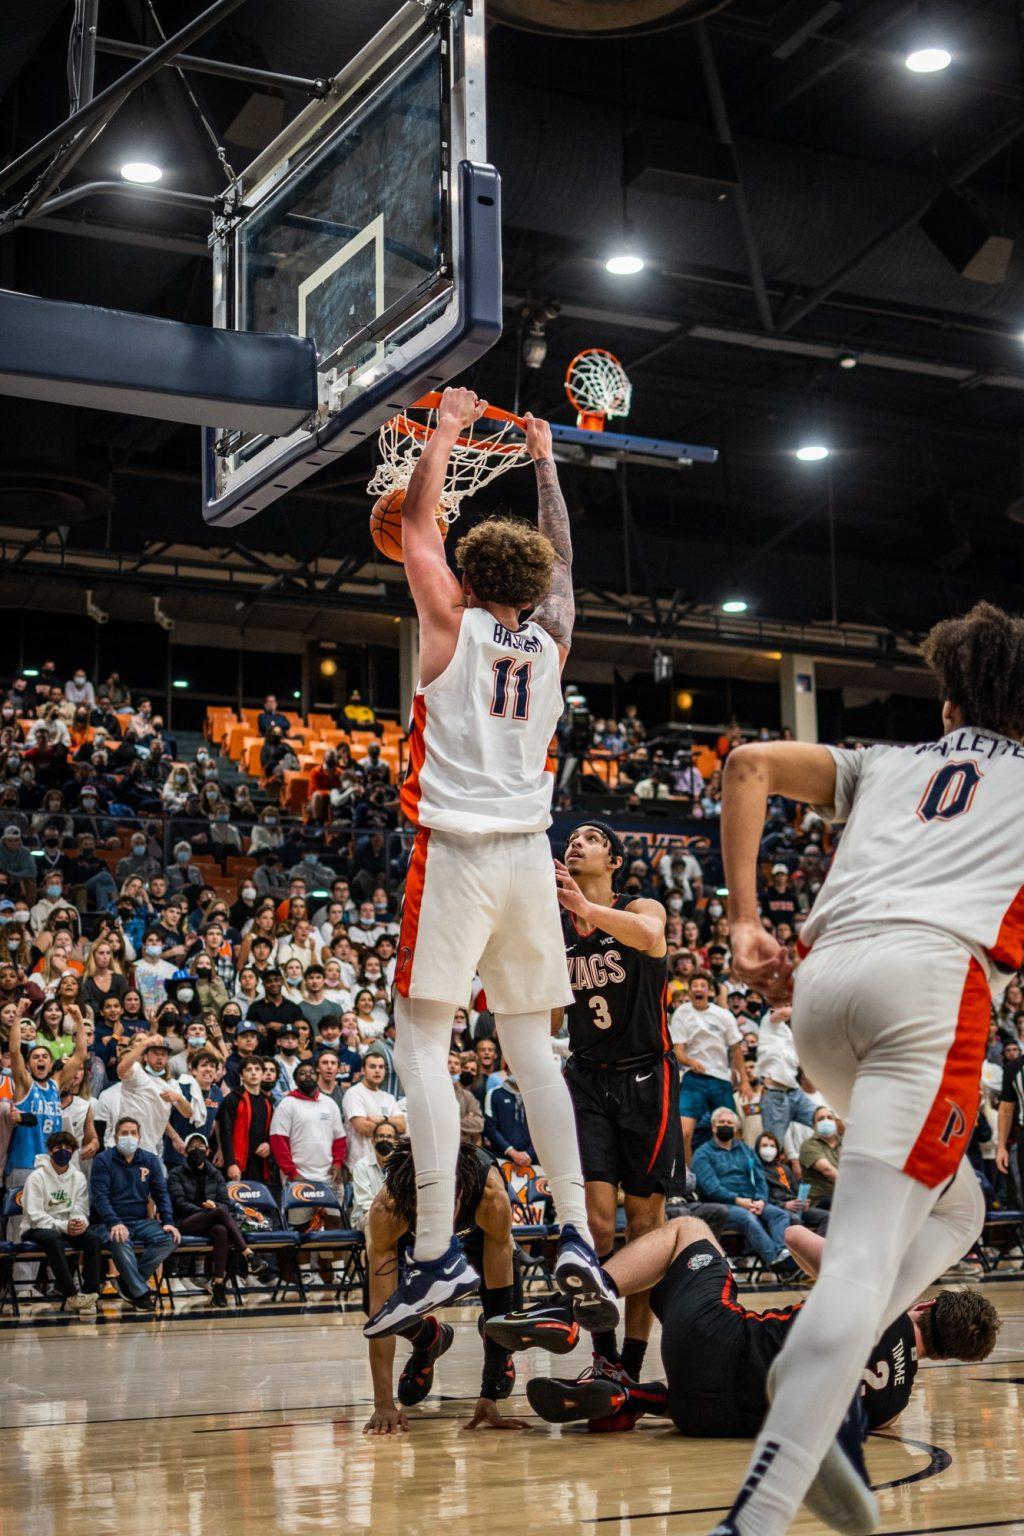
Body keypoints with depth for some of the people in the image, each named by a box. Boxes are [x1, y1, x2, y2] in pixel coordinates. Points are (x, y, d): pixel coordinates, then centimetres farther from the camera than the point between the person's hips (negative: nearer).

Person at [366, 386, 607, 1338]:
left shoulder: (452, 626, 0)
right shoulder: (552, 638, 11)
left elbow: (415, 525, 11)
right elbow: (561, 558, 29)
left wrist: (448, 429, 22)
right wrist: (543, 461, 38)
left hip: (456, 852, -5)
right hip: (530, 853, 5)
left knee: (421, 1038, -6)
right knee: (530, 1043, 12)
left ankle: (435, 1252, -15)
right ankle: (575, 1233, 6)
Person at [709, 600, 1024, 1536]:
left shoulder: (886, 766, 30)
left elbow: (752, 764, 17)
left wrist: (744, 920, 13)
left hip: (820, 981, 5)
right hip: (933, 977, -5)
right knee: (866, 1258, -14)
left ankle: (820, 1383, 2)